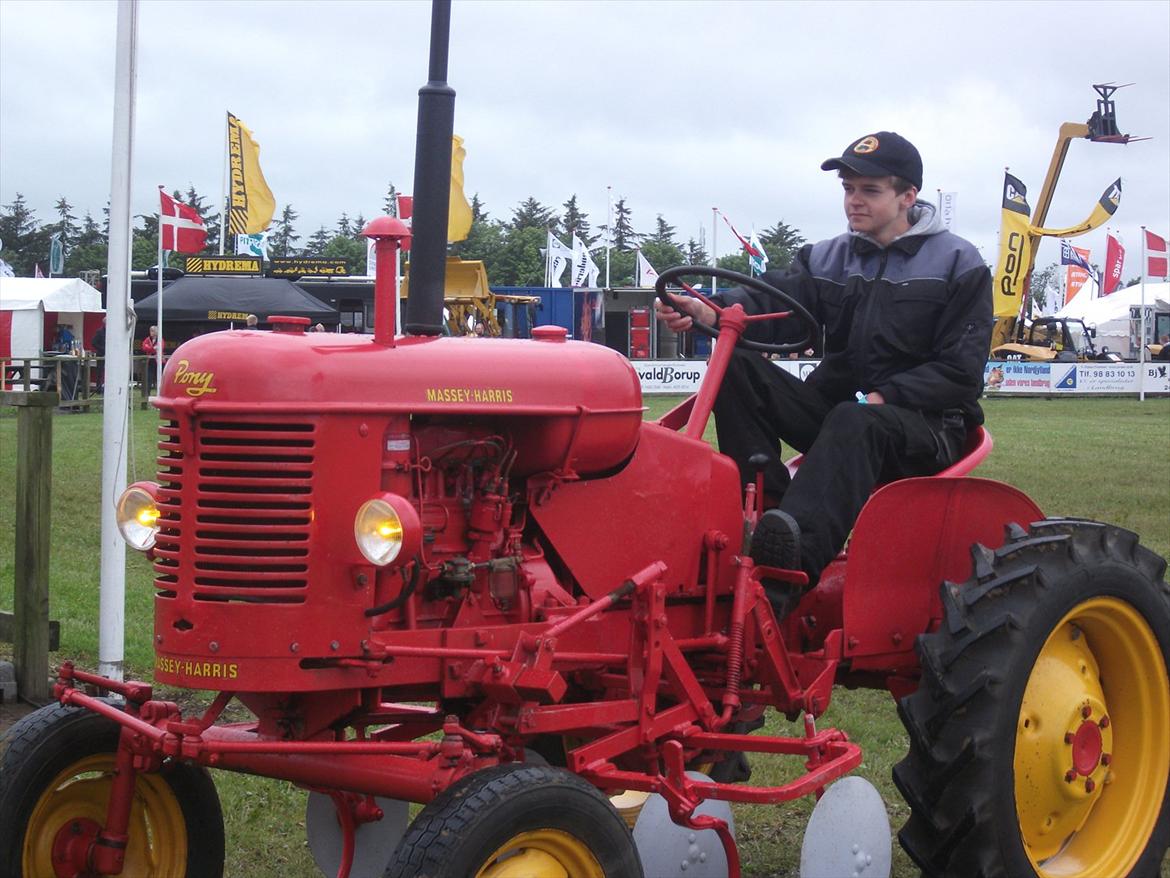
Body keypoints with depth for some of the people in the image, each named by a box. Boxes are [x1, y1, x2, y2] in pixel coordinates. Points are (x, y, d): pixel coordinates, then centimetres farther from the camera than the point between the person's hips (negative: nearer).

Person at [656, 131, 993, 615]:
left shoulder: (958, 264, 1)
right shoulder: (826, 259, 13)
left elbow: (960, 371, -7)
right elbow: (773, 303, -6)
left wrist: (884, 398, -21)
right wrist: (708, 311, -27)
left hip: (924, 423, -5)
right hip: (836, 408, 5)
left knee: (855, 424, -40)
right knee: (737, 367, -15)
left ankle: (788, 572, -62)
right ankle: (764, 507, -29)